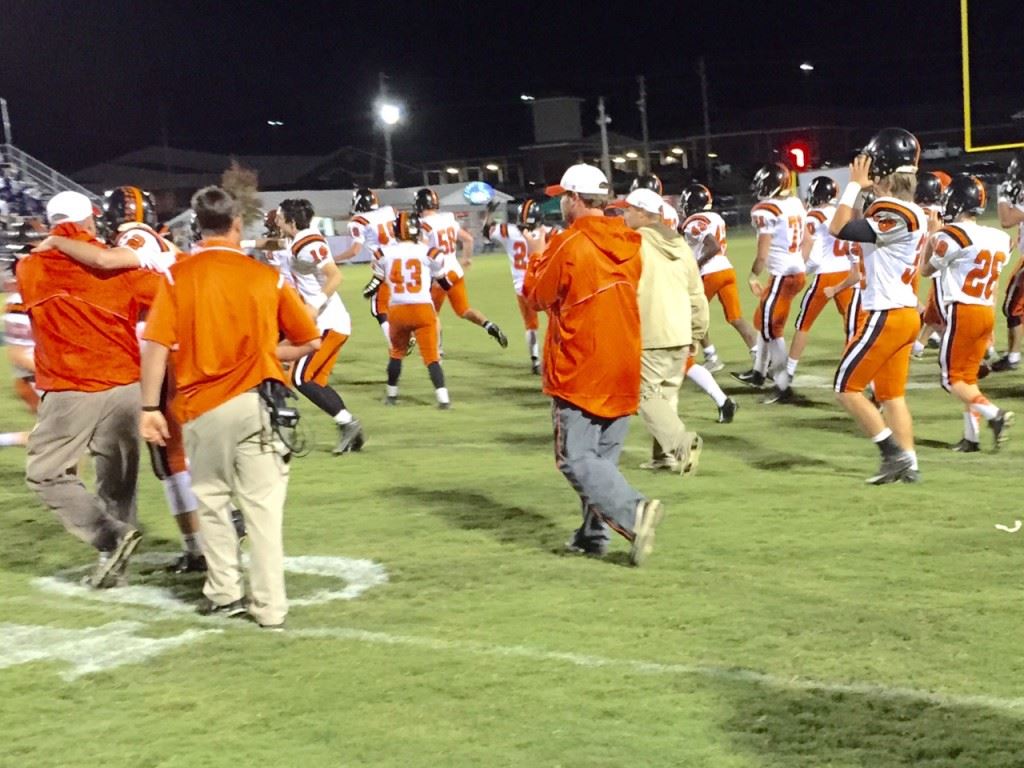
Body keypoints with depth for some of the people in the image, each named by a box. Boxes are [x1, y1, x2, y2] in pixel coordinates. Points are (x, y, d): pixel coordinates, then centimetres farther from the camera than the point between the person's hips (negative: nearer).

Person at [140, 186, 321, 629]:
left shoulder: (178, 276, -1)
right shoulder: (267, 277, 2)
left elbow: (157, 346, -7)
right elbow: (310, 342, 6)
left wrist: (150, 407, -2)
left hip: (202, 407, 0)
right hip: (254, 402, 0)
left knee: (211, 500, 18)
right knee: (262, 504, 4)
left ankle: (224, 593, 21)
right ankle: (270, 606, 5)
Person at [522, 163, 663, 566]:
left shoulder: (567, 246, -14)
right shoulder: (629, 245, 7)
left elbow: (538, 297, -2)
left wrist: (537, 256, 14)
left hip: (578, 372, -7)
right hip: (624, 370, 7)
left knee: (577, 459, -4)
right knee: (603, 456, 15)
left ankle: (634, 511, -23)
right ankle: (594, 532, 15)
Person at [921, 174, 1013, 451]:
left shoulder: (951, 237, -13)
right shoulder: (998, 239, 6)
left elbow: (927, 270, 3)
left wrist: (929, 244, 18)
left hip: (961, 312, -7)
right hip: (988, 312, 7)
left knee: (953, 379, 1)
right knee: (968, 376, 16)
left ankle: (993, 413, -16)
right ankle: (970, 437, 15)